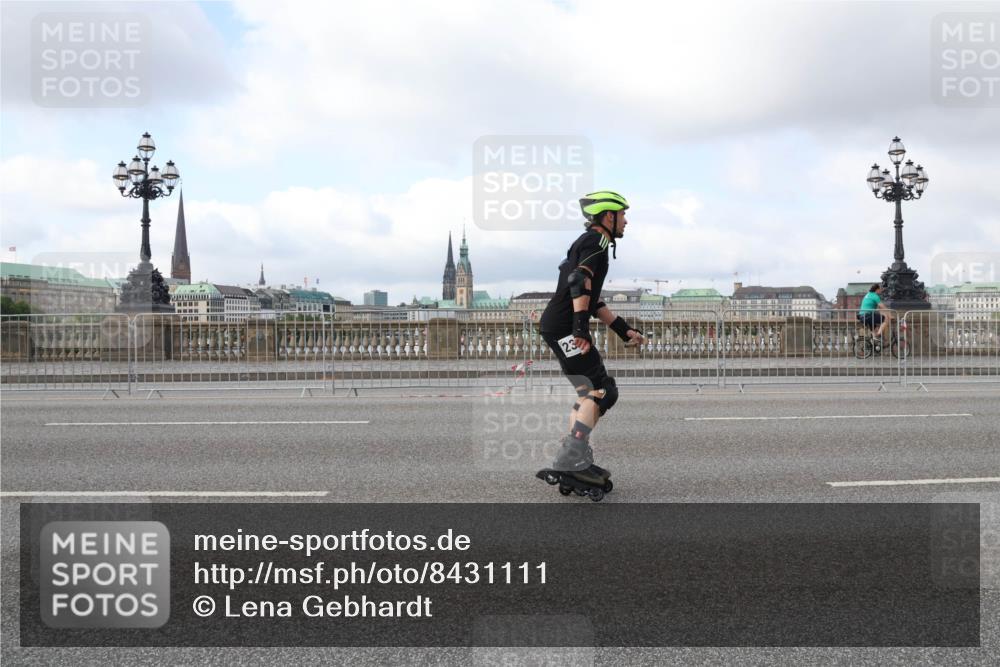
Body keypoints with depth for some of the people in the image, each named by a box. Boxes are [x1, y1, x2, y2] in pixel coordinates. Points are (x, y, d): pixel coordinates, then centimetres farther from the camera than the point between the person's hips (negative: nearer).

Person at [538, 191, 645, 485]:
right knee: (603, 391, -11)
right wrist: (580, 325, -32)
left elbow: (593, 301, 28)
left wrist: (623, 330, 25)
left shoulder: (592, 243, 25)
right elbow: (579, 281, -24)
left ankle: (573, 460, 17)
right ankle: (571, 458, -16)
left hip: (560, 329, 10)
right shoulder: (595, 240, -6)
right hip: (564, 328, -10)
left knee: (589, 392, 14)